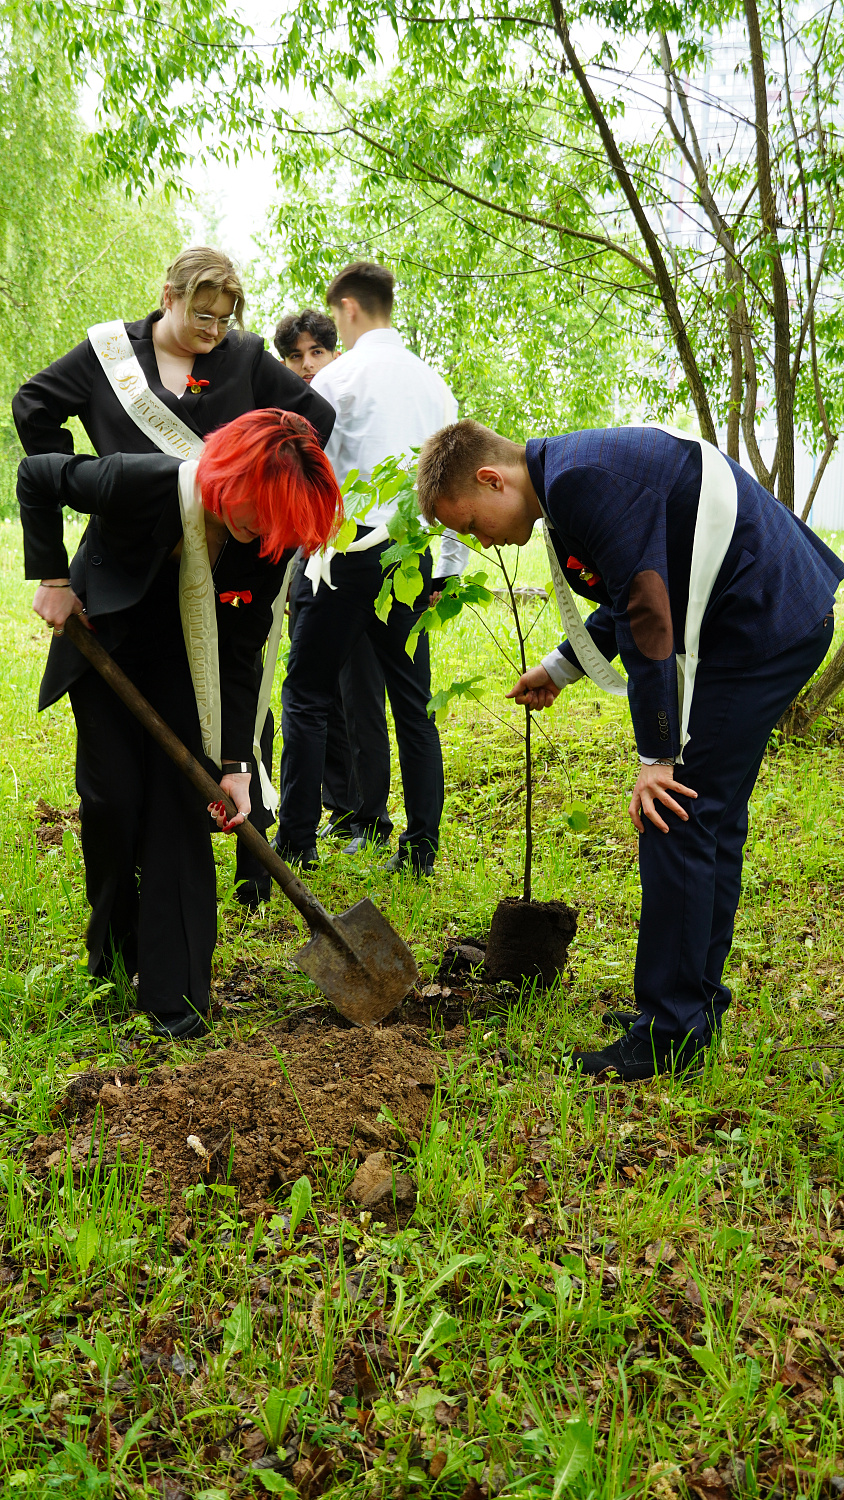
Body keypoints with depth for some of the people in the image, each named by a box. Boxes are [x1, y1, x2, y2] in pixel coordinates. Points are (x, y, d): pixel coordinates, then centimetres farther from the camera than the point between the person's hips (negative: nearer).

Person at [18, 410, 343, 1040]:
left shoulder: (273, 539, -23)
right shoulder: (138, 482, -33)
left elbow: (240, 656, -16)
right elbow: (35, 477, -12)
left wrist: (235, 764, -20)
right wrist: (52, 576, -13)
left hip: (183, 658, 2)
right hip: (100, 642, -1)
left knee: (182, 799, -9)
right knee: (113, 793, -6)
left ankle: (175, 989, -2)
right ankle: (113, 937, 25)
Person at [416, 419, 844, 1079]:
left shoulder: (582, 479, -19)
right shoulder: (574, 474, 14)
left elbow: (647, 612, -23)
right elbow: (635, 596, 23)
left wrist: (657, 756, -19)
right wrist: (560, 668, 23)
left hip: (762, 624, -11)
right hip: (782, 621, 11)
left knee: (677, 818, -10)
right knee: (713, 817, 15)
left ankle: (670, 1034, -2)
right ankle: (699, 996, 27)